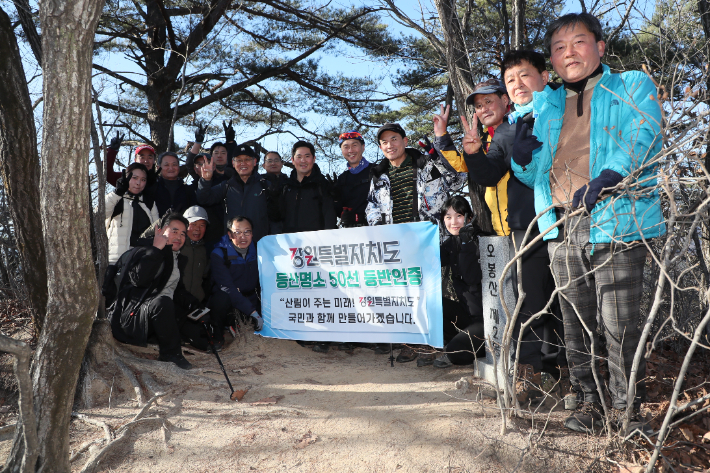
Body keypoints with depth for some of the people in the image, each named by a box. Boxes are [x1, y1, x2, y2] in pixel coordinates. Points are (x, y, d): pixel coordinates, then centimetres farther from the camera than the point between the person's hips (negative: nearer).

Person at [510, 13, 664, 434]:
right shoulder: (546, 105, 21)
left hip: (616, 224, -4)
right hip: (563, 230, 4)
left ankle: (627, 407, 16)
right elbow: (537, 175, 23)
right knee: (577, 323, 10)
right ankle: (589, 402, 23)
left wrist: (605, 178, -26)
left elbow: (644, 139, -9)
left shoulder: (633, 86, 10)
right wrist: (523, 158, -1)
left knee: (620, 324, -2)